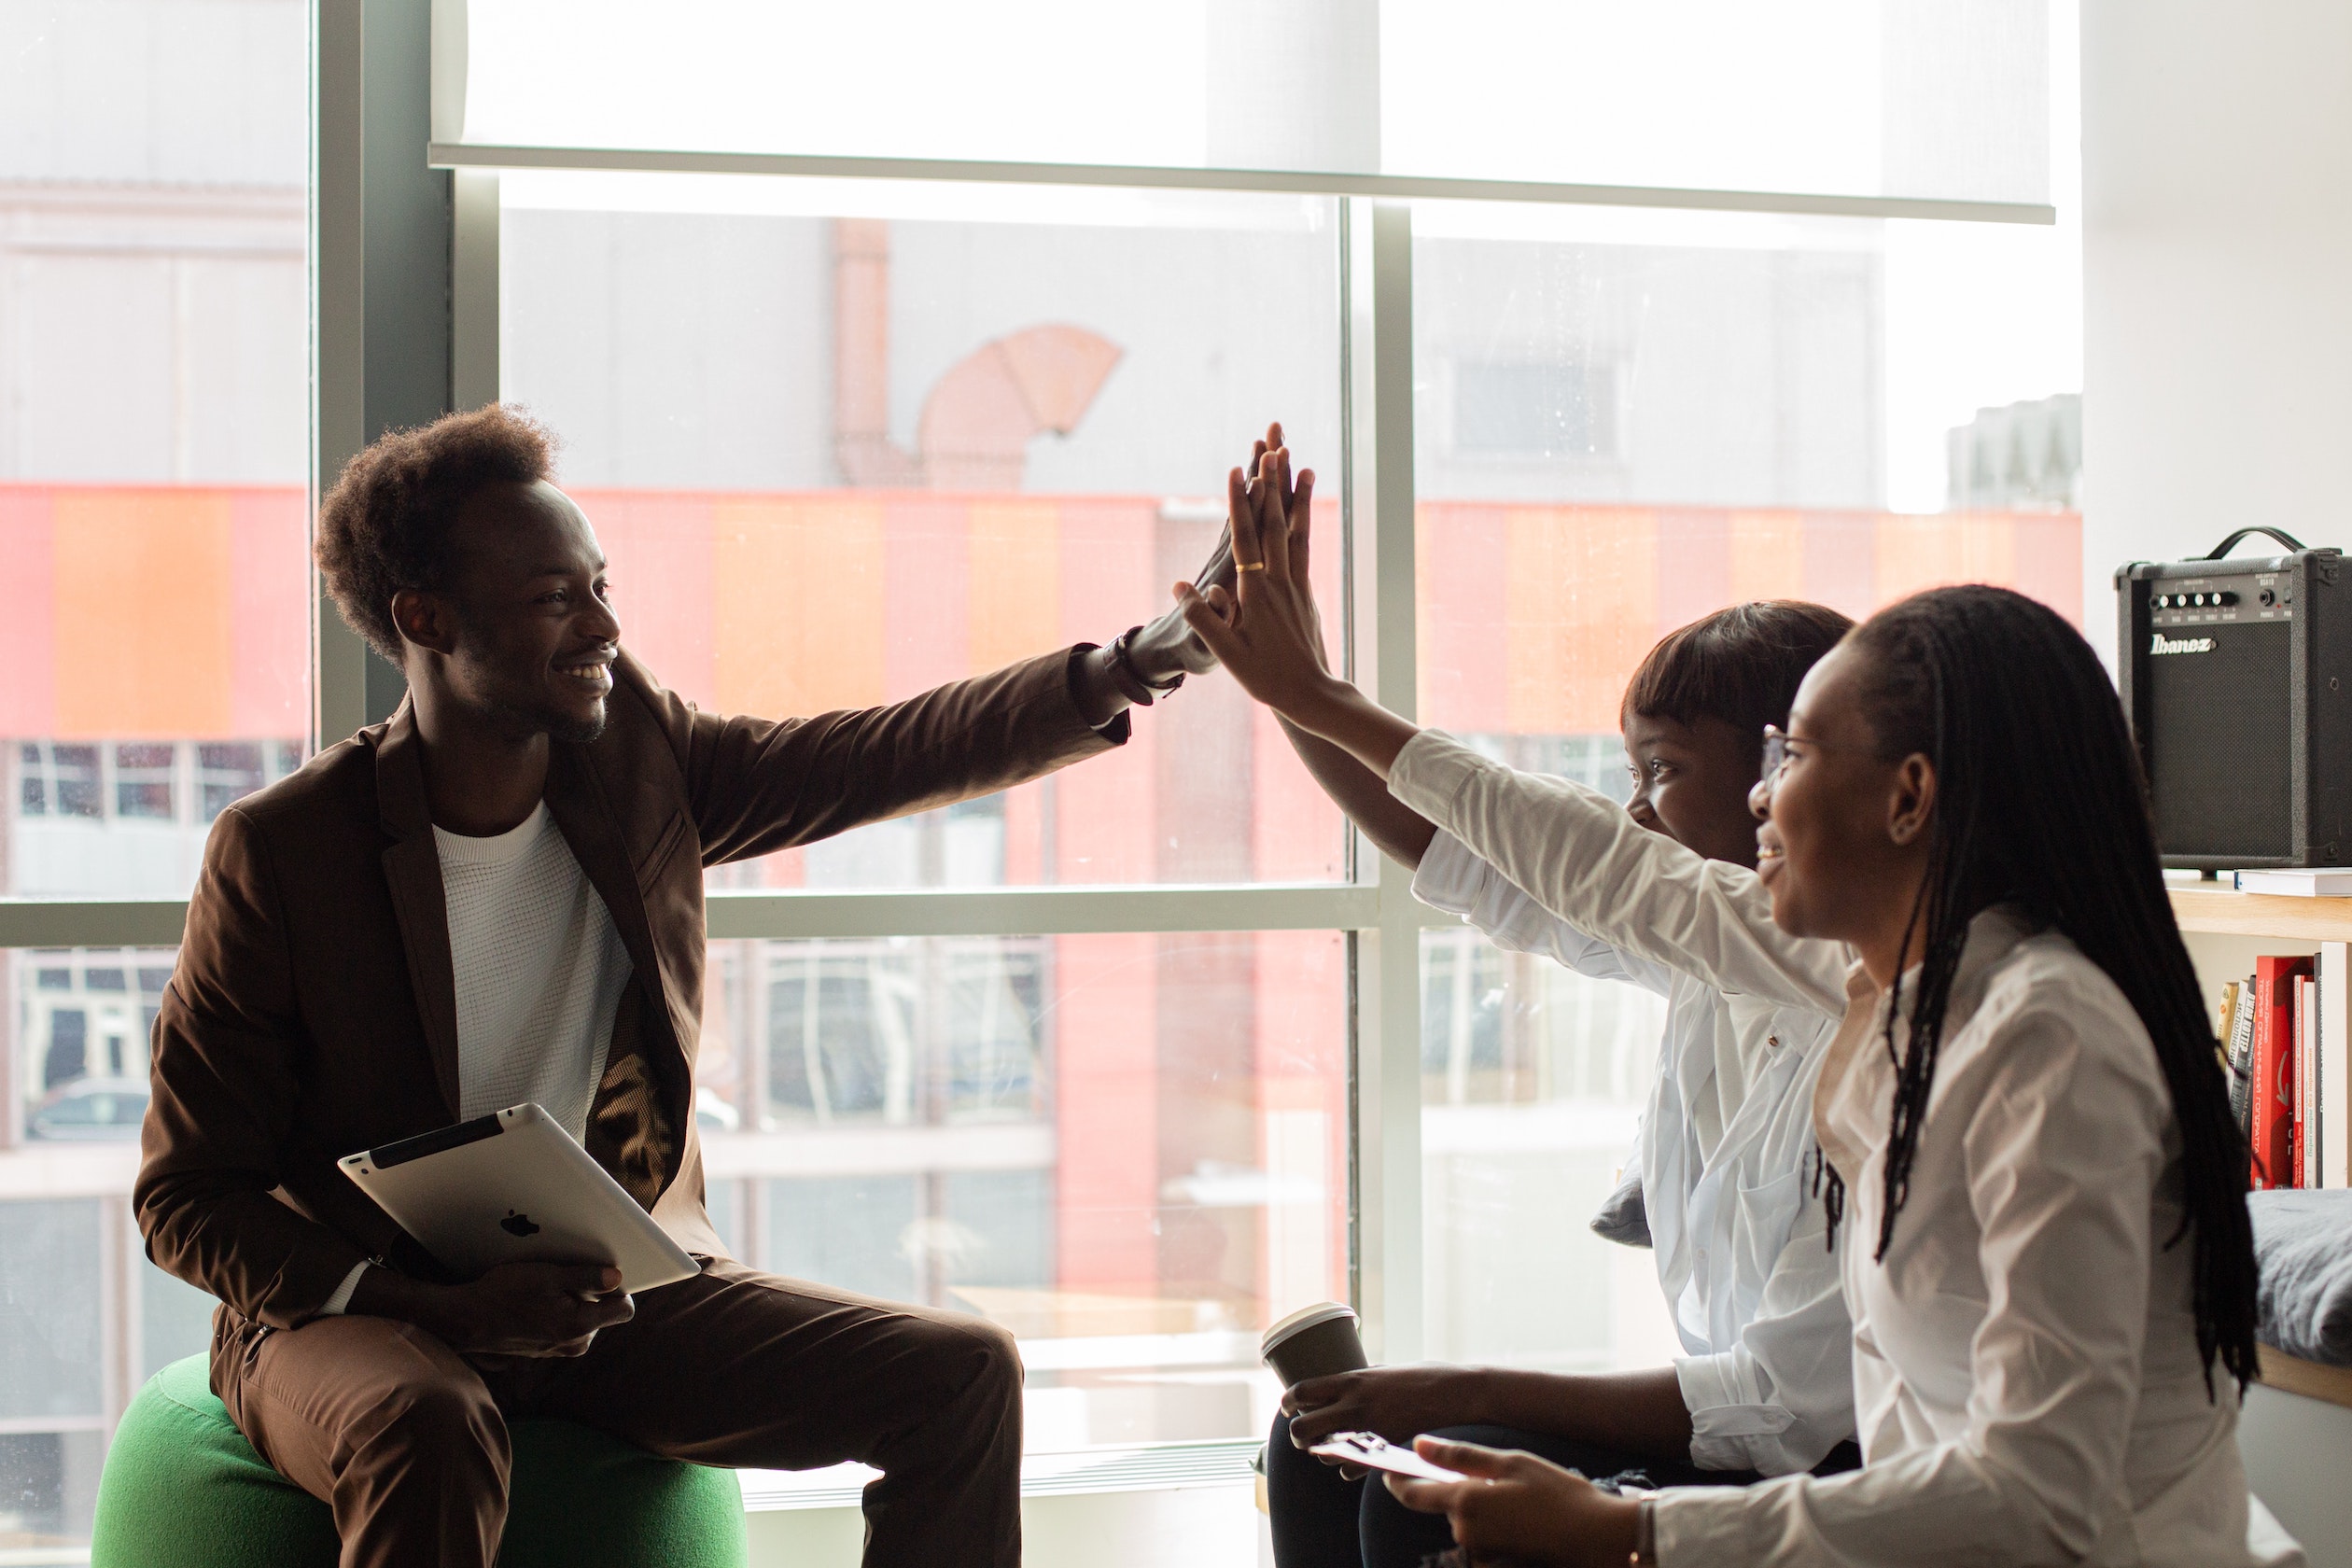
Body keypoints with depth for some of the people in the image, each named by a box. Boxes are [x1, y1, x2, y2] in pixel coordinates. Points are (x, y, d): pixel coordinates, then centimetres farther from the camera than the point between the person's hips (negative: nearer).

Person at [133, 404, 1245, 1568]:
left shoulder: (633, 753, -1)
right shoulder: (279, 853, -13)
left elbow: (896, 752, 0)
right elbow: (184, 1198, -10)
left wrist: (1131, 666, -15)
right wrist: (424, 1304, -26)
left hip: (610, 1297, 5)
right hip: (354, 1315, -5)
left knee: (961, 1375, -9)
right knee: (426, 1429, -40)